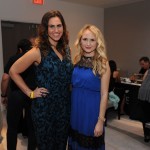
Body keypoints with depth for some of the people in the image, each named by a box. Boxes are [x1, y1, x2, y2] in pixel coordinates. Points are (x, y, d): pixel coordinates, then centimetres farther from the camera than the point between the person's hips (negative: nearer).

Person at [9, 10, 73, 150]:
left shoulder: (66, 49, 4)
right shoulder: (38, 51, -14)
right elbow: (13, 71, -8)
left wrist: (67, 91, 7)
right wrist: (30, 93, -9)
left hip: (64, 106, 5)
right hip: (44, 108, -5)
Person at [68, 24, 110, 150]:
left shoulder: (102, 63, -11)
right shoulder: (77, 59, 2)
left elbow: (104, 94, -12)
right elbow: (73, 85, 8)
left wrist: (101, 120, -13)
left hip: (92, 108, -4)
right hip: (75, 106, 5)